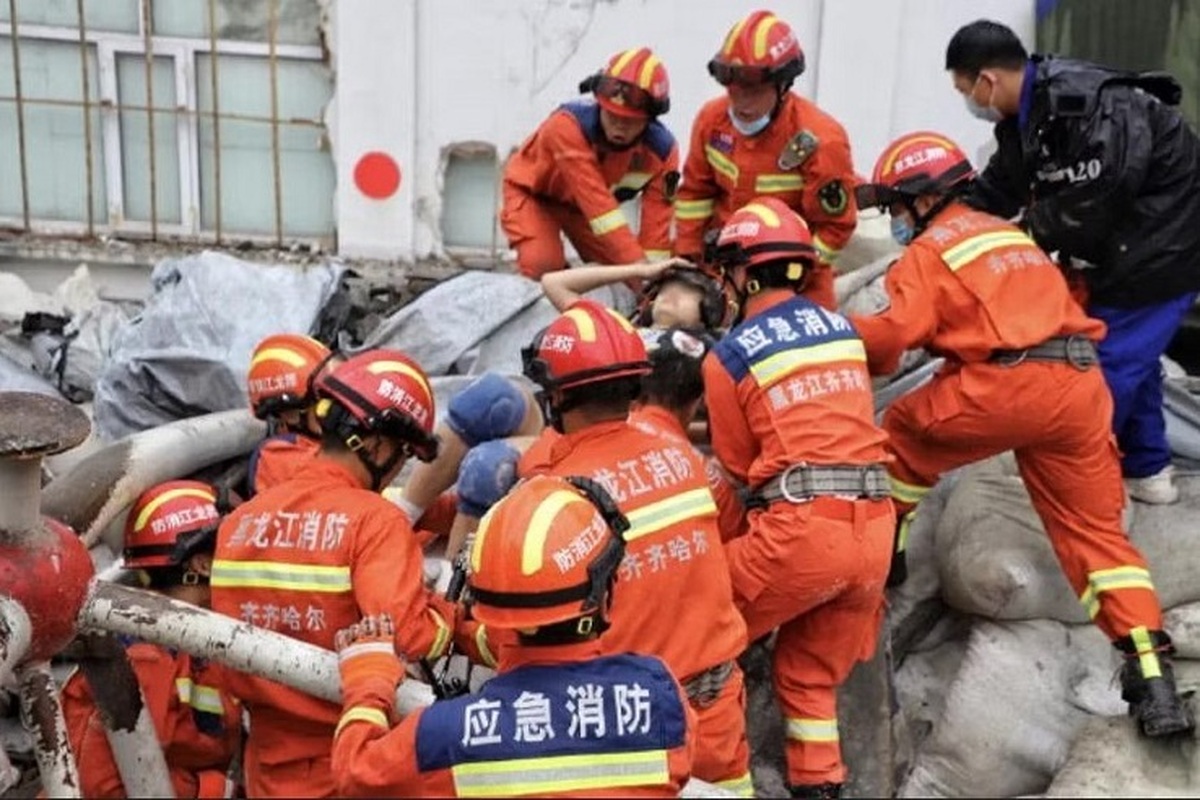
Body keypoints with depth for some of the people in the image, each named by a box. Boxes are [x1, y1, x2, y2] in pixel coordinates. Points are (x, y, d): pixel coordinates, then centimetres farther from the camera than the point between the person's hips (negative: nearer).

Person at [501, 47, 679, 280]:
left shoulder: (661, 150, -25)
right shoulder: (568, 125, -40)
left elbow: (656, 222, -24)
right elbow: (597, 203, -47)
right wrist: (638, 263, -52)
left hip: (585, 205, 4)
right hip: (533, 193, -4)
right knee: (544, 265, -28)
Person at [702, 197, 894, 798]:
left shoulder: (728, 356, -1)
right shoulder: (843, 329, 15)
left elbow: (739, 464, 7)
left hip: (800, 528, -6)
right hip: (875, 529, 6)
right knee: (810, 673, 20)